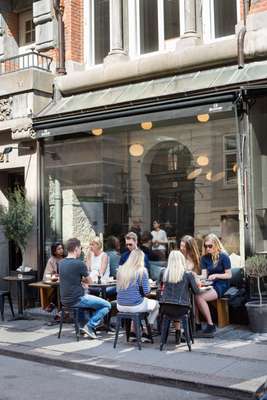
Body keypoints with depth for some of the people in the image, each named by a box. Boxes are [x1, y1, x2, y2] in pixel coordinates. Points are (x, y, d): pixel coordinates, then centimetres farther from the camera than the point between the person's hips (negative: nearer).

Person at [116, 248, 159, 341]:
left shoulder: (121, 269, 3)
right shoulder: (142, 271, -10)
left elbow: (118, 289, 11)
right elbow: (146, 291, -11)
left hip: (121, 306, 5)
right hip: (136, 305, -5)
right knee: (156, 304, 25)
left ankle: (133, 331, 34)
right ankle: (146, 333, 21)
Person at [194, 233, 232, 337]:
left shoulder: (223, 256, -5)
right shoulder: (205, 258, 11)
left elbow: (229, 275, -5)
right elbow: (204, 275, 6)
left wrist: (216, 275, -18)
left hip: (221, 285, -5)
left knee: (199, 297, -30)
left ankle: (210, 325, -18)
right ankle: (197, 323, -15)